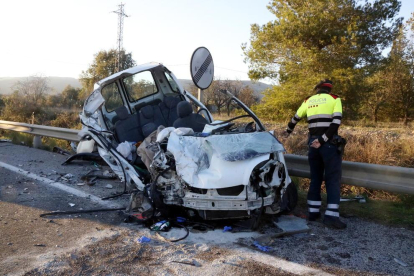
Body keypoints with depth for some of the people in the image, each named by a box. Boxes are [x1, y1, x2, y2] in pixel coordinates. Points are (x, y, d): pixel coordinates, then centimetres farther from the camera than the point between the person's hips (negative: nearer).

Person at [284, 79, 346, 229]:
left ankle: (313, 212, 16)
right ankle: (331, 215, -8)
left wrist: (288, 131, 42)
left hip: (313, 142, 4)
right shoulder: (334, 99, 4)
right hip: (330, 143, -4)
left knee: (315, 178, 14)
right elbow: (336, 121, -10)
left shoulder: (308, 101, 15)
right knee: (333, 179, -1)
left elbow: (295, 118, 25)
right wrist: (323, 140, -12)